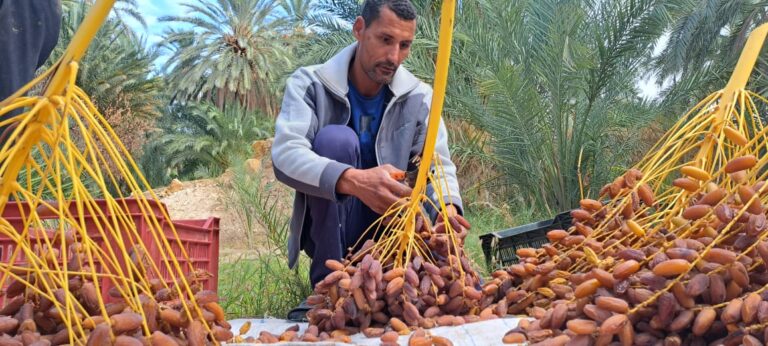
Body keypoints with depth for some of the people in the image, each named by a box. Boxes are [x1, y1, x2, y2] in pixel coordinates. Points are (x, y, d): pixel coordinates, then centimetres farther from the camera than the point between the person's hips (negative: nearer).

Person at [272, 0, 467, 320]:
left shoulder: (419, 97, -5)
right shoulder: (310, 84, -13)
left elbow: (440, 163, -11)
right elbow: (285, 155, -29)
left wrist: (449, 209, -36)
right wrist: (352, 180, -49)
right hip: (330, 234, -2)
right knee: (335, 138, -29)